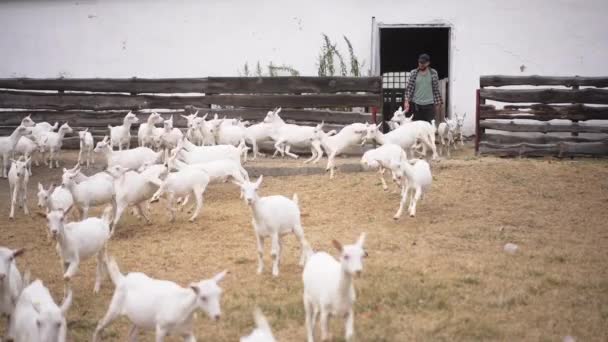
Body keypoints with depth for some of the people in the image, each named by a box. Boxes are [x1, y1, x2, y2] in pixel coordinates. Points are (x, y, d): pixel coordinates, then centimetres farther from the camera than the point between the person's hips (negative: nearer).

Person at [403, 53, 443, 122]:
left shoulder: (433, 73, 2)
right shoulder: (413, 73, 1)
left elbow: (436, 89, 5)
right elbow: (409, 88, -1)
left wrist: (437, 104, 5)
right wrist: (406, 101, -11)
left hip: (429, 104, -1)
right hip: (417, 105, 1)